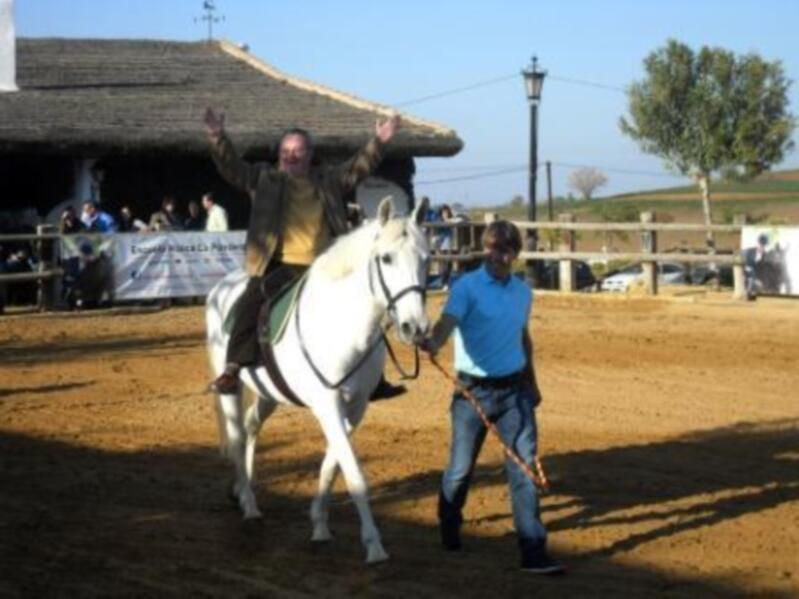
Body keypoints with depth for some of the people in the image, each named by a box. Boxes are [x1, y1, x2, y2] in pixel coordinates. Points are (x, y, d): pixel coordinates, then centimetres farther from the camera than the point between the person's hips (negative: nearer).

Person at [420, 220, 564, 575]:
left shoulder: (523, 292, 9)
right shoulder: (466, 287, -8)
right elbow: (448, 322, -25)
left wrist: (531, 382, 26)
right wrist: (434, 341, -47)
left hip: (514, 389, 3)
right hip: (474, 390, -3)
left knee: (525, 465, -6)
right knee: (461, 467, 9)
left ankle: (533, 552, -7)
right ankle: (449, 526, 38)